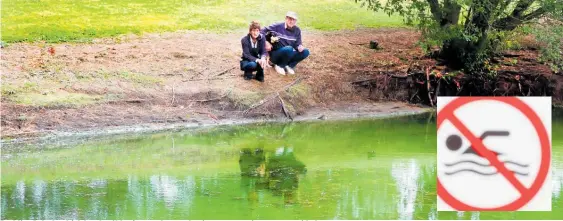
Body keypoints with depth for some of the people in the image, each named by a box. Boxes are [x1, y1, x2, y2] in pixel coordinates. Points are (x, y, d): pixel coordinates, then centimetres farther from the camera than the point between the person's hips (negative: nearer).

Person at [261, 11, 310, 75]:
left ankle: (290, 66, -9)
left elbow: (297, 43, 5)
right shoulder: (278, 26, -10)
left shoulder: (297, 30, 3)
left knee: (305, 52, -17)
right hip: (275, 55, -5)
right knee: (289, 49, -36)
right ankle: (280, 66, -13)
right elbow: (262, 31, -7)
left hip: (288, 55, 5)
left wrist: (300, 47, -19)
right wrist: (266, 42, -21)